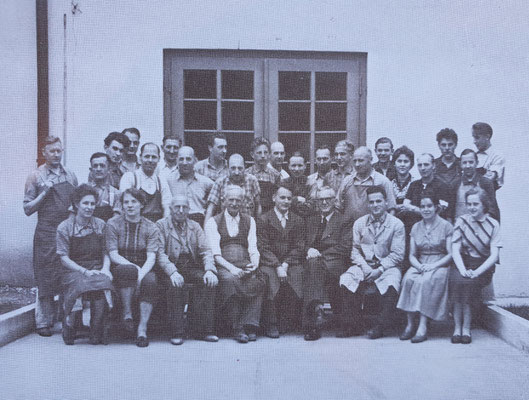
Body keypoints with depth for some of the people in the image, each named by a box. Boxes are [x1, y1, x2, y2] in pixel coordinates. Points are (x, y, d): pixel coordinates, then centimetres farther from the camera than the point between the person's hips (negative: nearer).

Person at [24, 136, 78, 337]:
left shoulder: (70, 175, 13)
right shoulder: (36, 176, 1)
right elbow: (28, 209, -1)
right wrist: (44, 192, -12)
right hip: (46, 232, -4)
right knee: (46, 278, -2)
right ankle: (43, 322, 7)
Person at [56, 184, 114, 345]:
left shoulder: (100, 225, 12)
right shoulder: (64, 227, 2)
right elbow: (64, 258, -2)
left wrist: (105, 268, -8)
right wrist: (85, 272, -14)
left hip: (97, 269, 2)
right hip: (73, 271, -2)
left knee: (103, 284, -33)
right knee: (80, 283, -36)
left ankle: (96, 334, -20)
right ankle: (69, 329, -14)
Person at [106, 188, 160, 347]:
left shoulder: (151, 228, 4)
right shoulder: (113, 224, 1)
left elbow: (151, 258, -7)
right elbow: (113, 255, -7)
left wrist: (141, 273, -27)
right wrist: (133, 267, -22)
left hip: (144, 269, 1)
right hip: (120, 268, -1)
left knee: (150, 282, -33)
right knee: (129, 271, -37)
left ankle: (142, 328, -25)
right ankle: (127, 314, -21)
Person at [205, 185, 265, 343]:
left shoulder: (249, 221, 21)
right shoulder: (213, 222, 10)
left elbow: (253, 249, 11)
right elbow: (215, 253, -1)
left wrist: (254, 264, -11)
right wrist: (231, 268, -18)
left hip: (245, 266, 3)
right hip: (223, 266, -2)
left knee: (257, 280, -31)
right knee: (230, 280, -36)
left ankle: (250, 325, -29)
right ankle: (237, 328, -31)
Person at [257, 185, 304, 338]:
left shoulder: (297, 221, 13)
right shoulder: (263, 219, 3)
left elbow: (299, 247, 7)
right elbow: (263, 247, -5)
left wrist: (285, 264, -10)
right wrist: (277, 266, -16)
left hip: (291, 263, 3)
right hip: (269, 263, -3)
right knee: (271, 287, -30)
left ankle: (287, 322, -1)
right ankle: (271, 325, -11)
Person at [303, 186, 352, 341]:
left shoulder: (344, 220, 10)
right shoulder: (311, 221, 25)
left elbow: (345, 247, -3)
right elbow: (305, 244, 19)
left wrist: (320, 253, -12)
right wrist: (309, 250, -6)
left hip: (336, 263, -3)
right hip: (314, 260, 3)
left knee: (314, 263, -35)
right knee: (313, 262, -33)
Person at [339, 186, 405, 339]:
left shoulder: (396, 224, 0)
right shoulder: (359, 223, 10)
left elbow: (397, 255, -5)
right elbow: (355, 250, 8)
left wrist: (380, 269, -16)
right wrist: (364, 266, -12)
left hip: (387, 266, -2)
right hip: (364, 265, 3)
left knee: (391, 283, -35)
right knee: (345, 280, -26)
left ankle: (381, 326, -15)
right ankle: (353, 326, -12)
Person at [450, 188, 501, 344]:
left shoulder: (493, 224, 0)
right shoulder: (461, 221, 4)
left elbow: (494, 255, -7)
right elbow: (455, 250, -4)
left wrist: (476, 272, -22)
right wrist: (463, 270, -23)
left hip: (483, 265, -1)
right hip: (462, 262, 1)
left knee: (469, 282, -32)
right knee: (456, 280, -31)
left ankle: (466, 328, -23)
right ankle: (457, 327, -26)